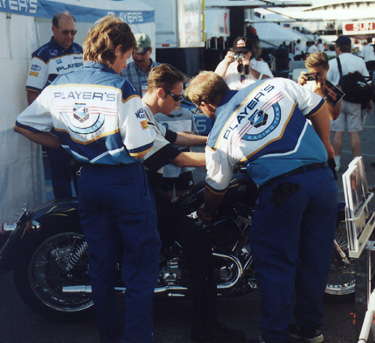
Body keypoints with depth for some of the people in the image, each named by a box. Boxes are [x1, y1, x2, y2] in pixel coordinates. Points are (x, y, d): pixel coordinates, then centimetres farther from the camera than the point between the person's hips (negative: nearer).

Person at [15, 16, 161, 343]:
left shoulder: (60, 85, 0)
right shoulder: (121, 88, -18)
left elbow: (23, 125, 7)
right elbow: (140, 149, -20)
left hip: (88, 179, 6)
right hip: (125, 180, -6)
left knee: (101, 263, 17)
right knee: (142, 263, 6)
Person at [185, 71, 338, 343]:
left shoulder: (219, 137, 4)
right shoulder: (275, 85, 8)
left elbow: (216, 188, 16)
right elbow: (318, 107, 13)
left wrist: (207, 212, 36)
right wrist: (326, 145, 28)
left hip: (280, 190, -5)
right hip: (323, 178, 5)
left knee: (276, 264, 9)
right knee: (315, 259, 16)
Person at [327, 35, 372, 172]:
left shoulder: (332, 63, -4)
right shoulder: (359, 61, 2)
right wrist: (369, 101, 15)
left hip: (337, 100, -1)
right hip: (355, 102, 1)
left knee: (338, 132, 4)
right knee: (354, 133, 4)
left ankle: (336, 162, 8)